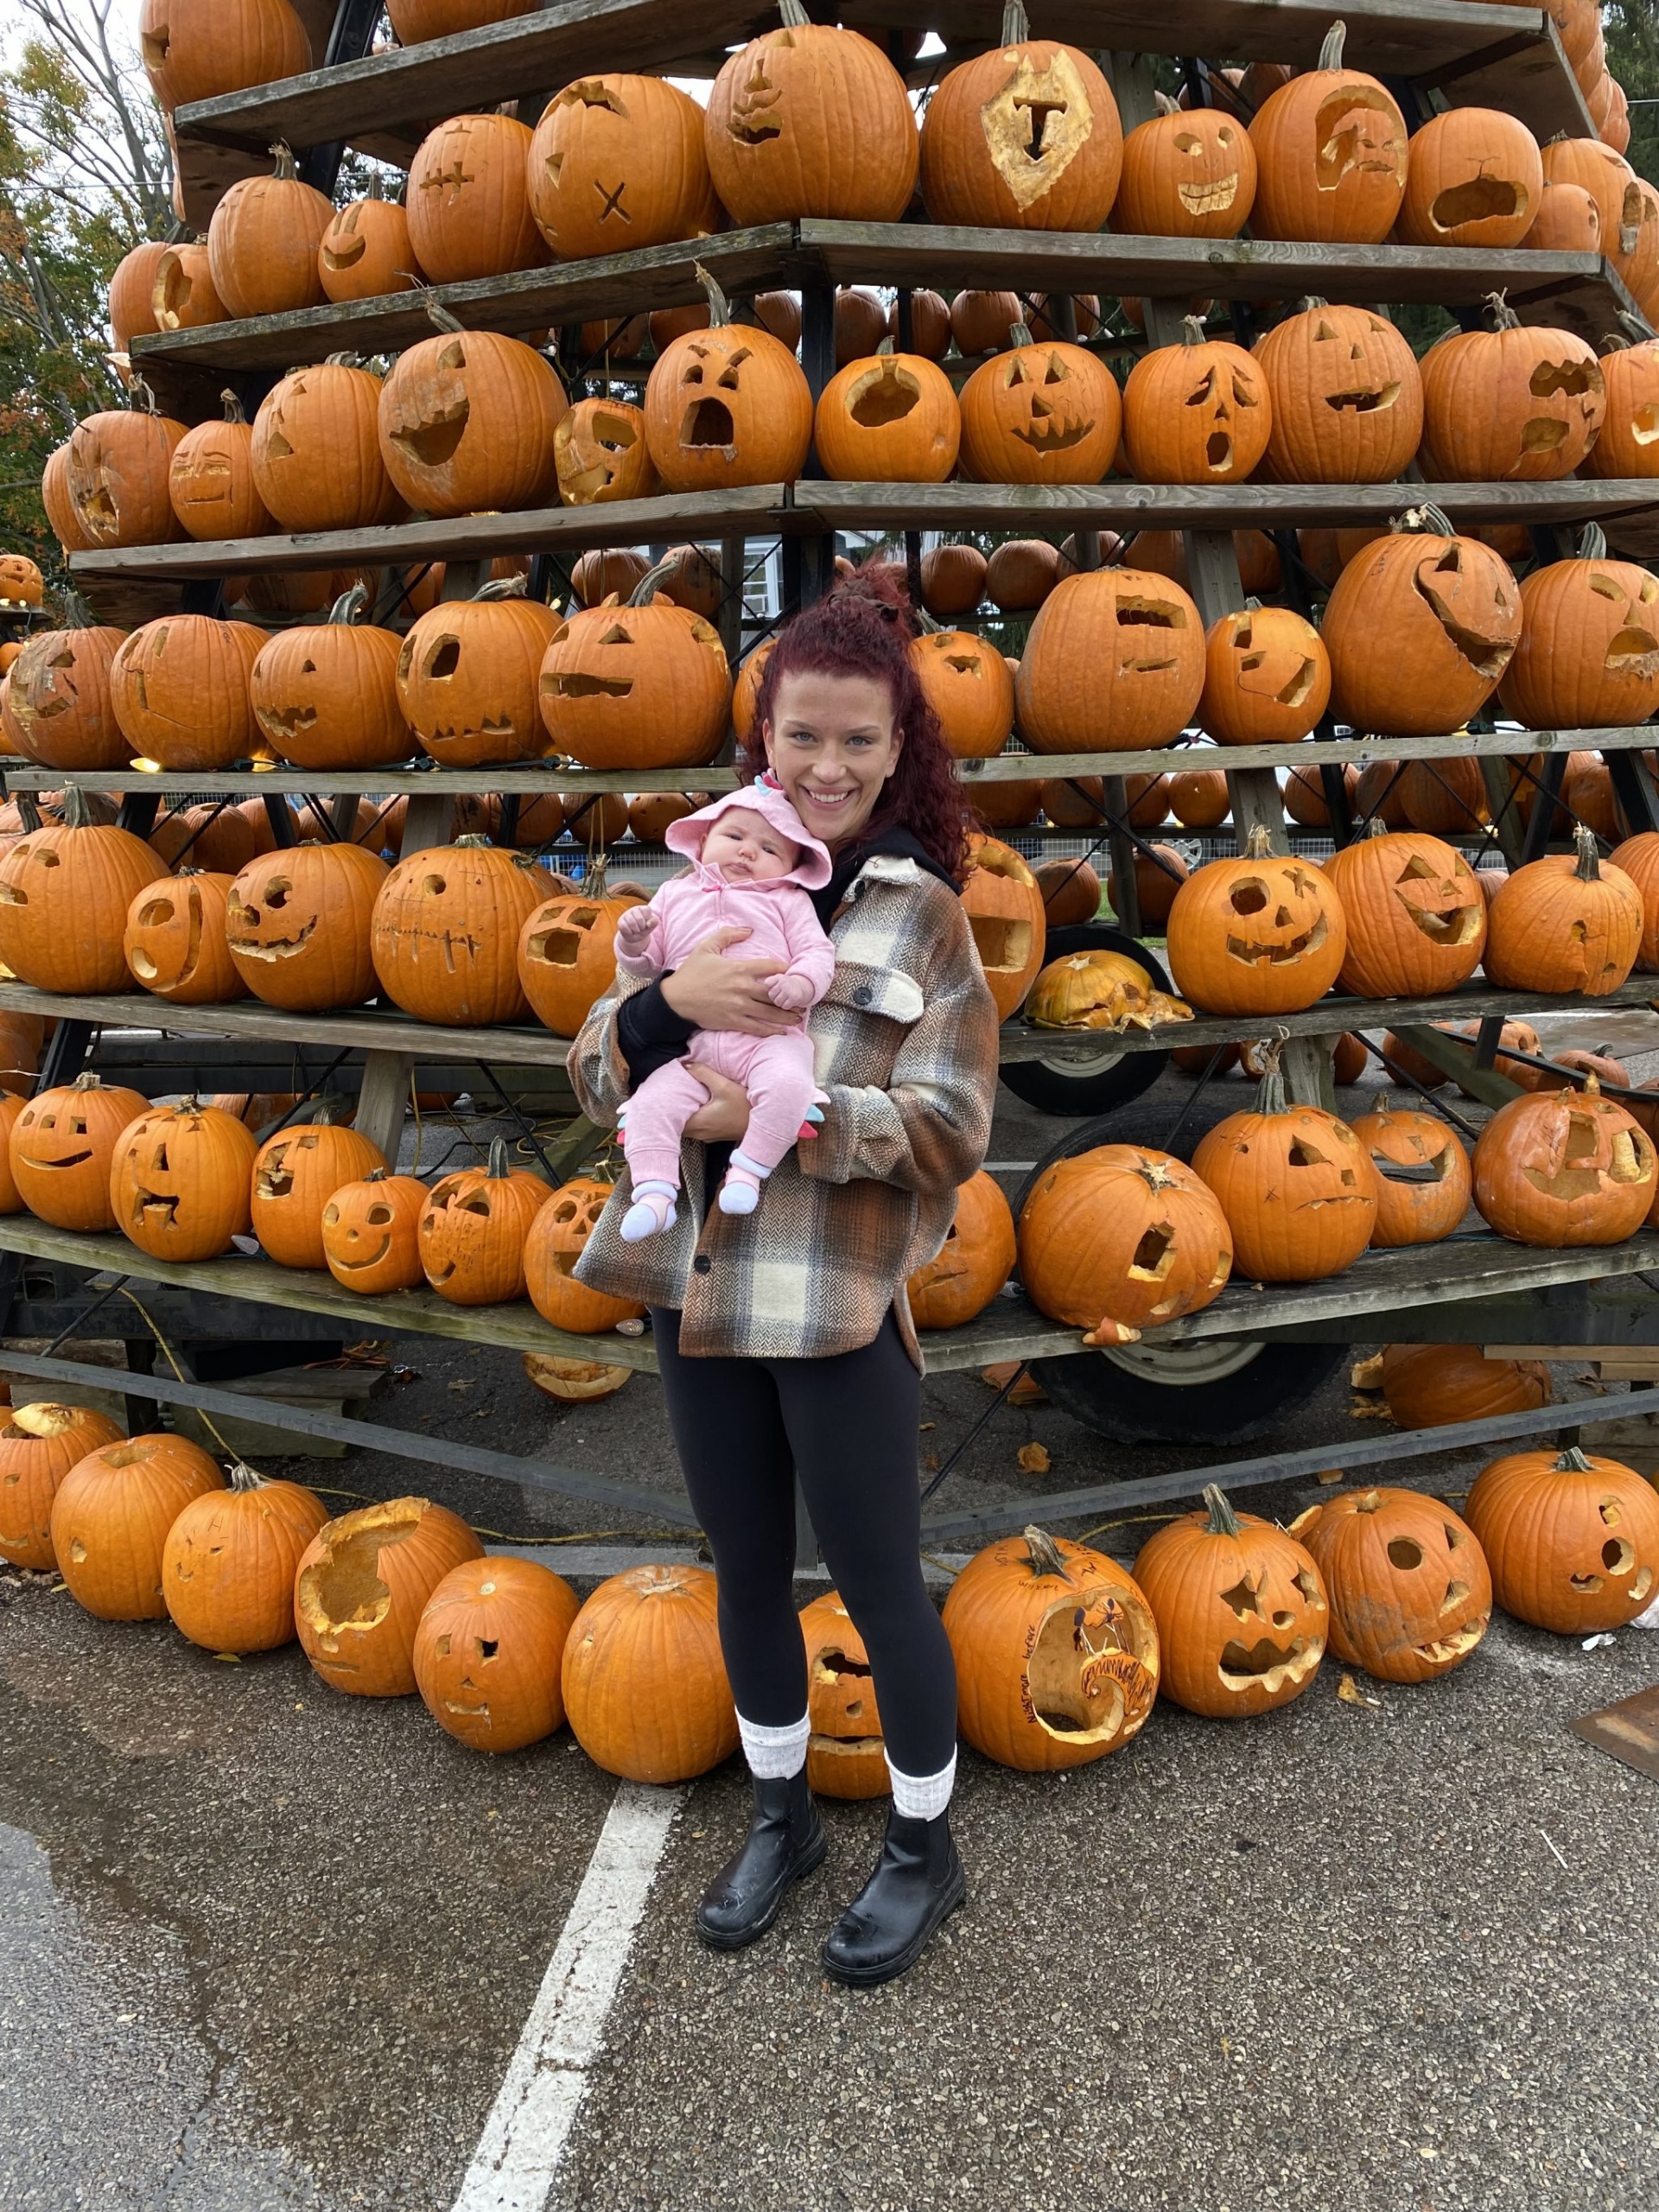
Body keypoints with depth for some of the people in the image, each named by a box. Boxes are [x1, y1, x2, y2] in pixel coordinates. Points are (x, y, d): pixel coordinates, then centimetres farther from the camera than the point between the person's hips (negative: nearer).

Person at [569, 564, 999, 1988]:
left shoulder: (921, 910, -6)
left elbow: (951, 1126, -12)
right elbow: (598, 1079, 2)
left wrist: (776, 1115, -22)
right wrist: (669, 1000, -19)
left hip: (840, 1299, -4)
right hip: (700, 1283, 4)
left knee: (878, 1584, 9)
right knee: (747, 1573, 18)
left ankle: (924, 1849, 33)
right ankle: (781, 1818, 41)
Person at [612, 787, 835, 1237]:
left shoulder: (788, 901, 18)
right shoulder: (675, 895, 23)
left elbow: (818, 953, 8)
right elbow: (647, 965, 23)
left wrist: (799, 984, -15)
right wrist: (633, 942, -1)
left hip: (768, 1036, -2)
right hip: (692, 1045, 2)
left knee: (788, 1085, -32)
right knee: (651, 1103, -19)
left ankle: (749, 1168, -17)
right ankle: (654, 1194, -17)